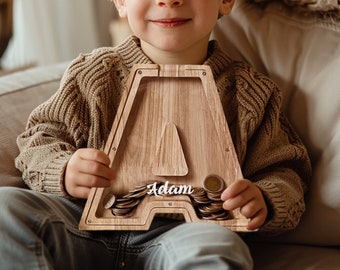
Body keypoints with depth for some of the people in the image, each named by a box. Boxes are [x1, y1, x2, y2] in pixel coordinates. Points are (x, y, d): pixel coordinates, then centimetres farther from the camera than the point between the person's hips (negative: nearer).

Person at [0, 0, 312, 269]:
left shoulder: (249, 94, 7)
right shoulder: (93, 75, 8)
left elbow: (283, 169, 12)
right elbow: (42, 136, 12)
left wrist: (264, 200, -13)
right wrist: (63, 172, -12)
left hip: (180, 233, -2)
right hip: (90, 225, 2)